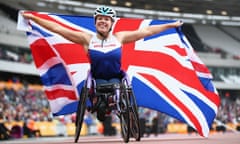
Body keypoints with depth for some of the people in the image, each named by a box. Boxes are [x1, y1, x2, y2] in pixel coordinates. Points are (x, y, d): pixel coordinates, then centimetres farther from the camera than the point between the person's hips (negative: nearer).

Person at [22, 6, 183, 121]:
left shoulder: (119, 38, 0)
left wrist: (171, 25, 7)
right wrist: (33, 18, -9)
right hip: (97, 79, -1)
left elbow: (146, 31, 4)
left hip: (115, 78, 1)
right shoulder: (87, 39, -5)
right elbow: (58, 28, -6)